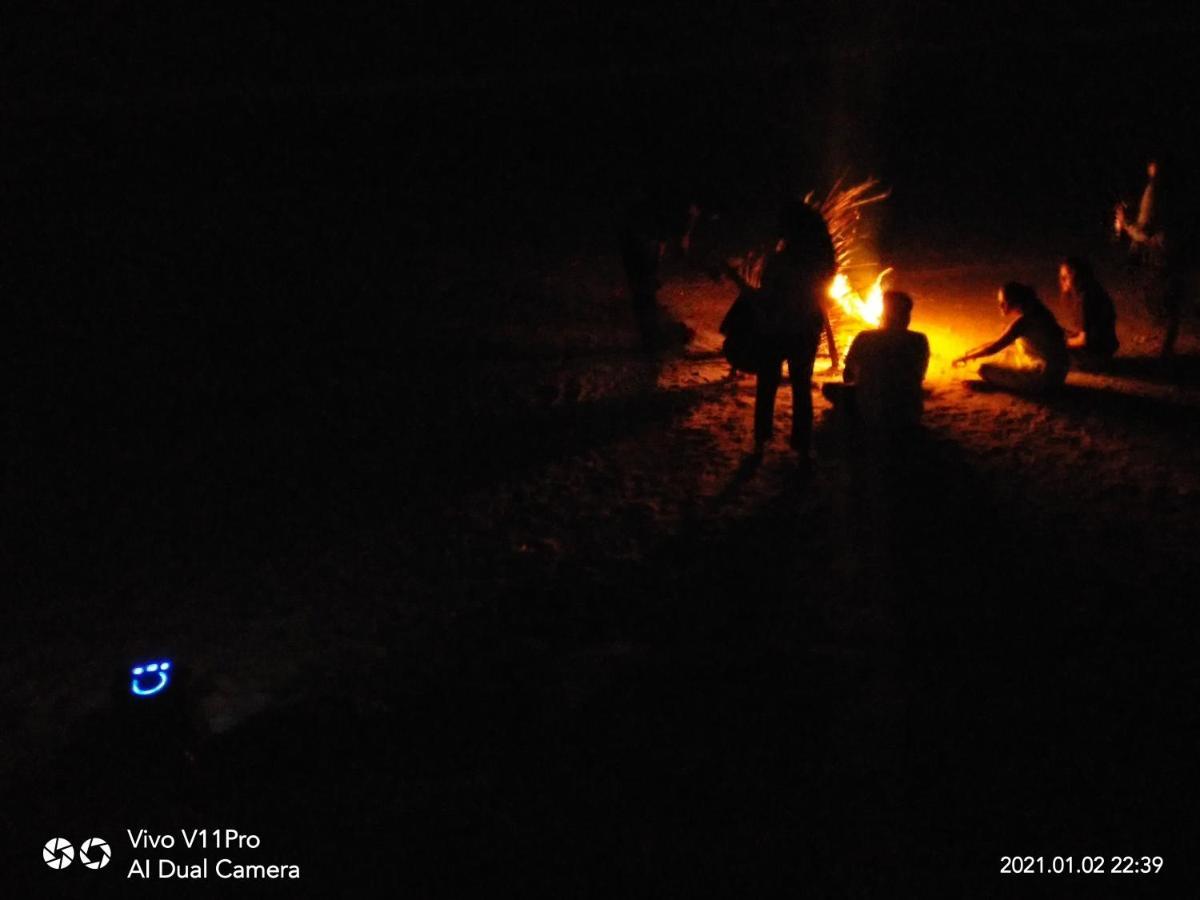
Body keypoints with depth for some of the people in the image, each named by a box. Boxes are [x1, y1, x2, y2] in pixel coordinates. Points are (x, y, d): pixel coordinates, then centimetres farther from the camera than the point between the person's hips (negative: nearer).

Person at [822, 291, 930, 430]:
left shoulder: (864, 338, -6)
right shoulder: (919, 341, -4)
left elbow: (847, 377, 7)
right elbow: (918, 378, 12)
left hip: (871, 417, -3)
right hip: (909, 418, 3)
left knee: (830, 389, 20)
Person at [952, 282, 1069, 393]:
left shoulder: (1024, 321, -18)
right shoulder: (1035, 313, 10)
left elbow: (994, 347, -17)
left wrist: (966, 357, -5)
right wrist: (973, 352, 18)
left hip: (1045, 377, -10)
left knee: (985, 370, -10)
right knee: (1010, 353, 33)